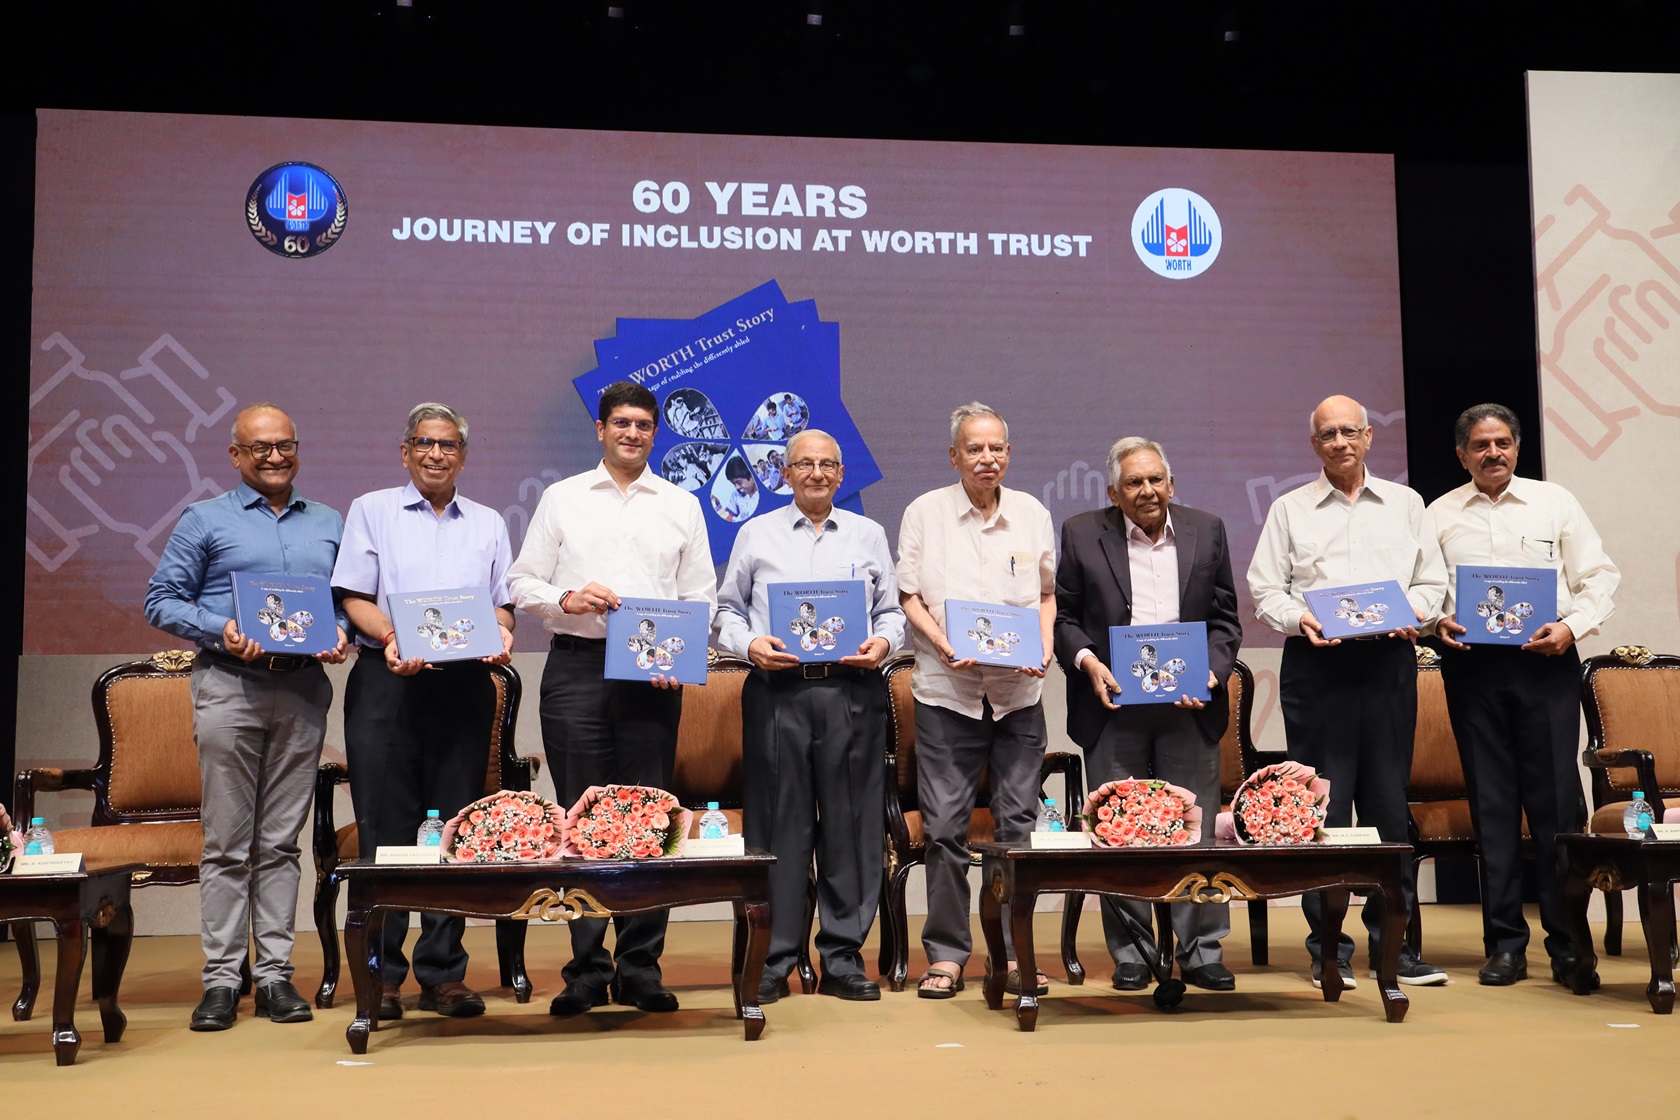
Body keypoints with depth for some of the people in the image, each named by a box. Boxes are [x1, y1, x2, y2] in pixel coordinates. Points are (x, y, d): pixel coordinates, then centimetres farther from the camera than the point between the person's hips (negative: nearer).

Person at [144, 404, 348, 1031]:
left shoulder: (329, 525, 18)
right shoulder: (204, 521, 8)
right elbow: (162, 600, 4)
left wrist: (341, 633, -4)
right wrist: (221, 631, -12)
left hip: (304, 690, 3)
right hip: (230, 687, -2)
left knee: (281, 840, 5)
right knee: (227, 843, -2)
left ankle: (275, 973, 9)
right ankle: (221, 978, 4)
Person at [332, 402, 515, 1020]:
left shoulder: (488, 524, 19)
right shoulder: (371, 511, 12)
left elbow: (502, 604, 15)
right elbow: (353, 597, 2)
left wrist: (501, 637, -8)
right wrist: (390, 638, -16)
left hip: (465, 685, 2)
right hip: (386, 683, -2)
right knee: (384, 829, -3)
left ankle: (443, 973, 9)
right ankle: (380, 975, 4)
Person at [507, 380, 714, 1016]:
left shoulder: (681, 506, 14)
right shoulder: (562, 499, 12)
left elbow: (702, 598, 11)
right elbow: (522, 583, 10)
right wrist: (567, 599, -10)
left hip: (653, 673, 1)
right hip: (576, 666, 0)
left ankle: (640, 968, 8)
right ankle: (587, 969, 6)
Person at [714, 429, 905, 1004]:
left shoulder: (869, 535, 17)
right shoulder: (756, 534, 13)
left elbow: (893, 610, 16)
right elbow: (727, 610, 12)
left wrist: (882, 643, -5)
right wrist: (750, 645, -7)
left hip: (852, 692, 1)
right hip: (777, 692, -1)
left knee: (851, 826, 1)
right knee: (778, 826, -2)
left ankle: (843, 960, 9)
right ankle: (772, 961, 6)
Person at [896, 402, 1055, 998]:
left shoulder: (1033, 514, 11)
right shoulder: (925, 512, 4)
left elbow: (1047, 593, 17)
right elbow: (908, 596, 3)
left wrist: (1045, 643, -2)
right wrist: (946, 647, -13)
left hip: (1019, 689, 2)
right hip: (946, 688, -2)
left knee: (1019, 823, 4)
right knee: (944, 825, -1)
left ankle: (1015, 953, 13)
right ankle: (946, 954, 8)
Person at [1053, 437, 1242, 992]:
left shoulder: (1206, 530, 8)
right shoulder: (1082, 534, 3)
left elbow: (1225, 617, 9)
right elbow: (1062, 615, 5)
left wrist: (1211, 671, -6)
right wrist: (1087, 662, -12)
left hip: (1189, 706, 1)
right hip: (1114, 703, -1)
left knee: (1196, 831, 3)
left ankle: (1201, 951, 14)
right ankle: (1129, 955, 15)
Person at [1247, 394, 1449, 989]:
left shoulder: (1405, 503, 15)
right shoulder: (1290, 509, 10)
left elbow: (1432, 581, 13)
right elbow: (1265, 588, 6)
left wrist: (1413, 615, -6)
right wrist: (1299, 618, -12)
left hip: (1389, 659, 2)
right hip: (1316, 662, -1)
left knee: (1389, 803, 3)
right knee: (1323, 805, -2)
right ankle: (1328, 949, 5)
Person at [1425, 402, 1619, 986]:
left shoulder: (1555, 501, 9)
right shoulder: (1440, 515, 11)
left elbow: (1599, 576, 8)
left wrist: (1572, 625, -8)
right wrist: (1436, 621, -9)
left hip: (1546, 660, -1)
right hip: (1472, 665, 1)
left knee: (1556, 798, -3)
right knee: (1491, 802, 2)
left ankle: (1567, 941, 6)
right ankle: (1505, 944, 9)